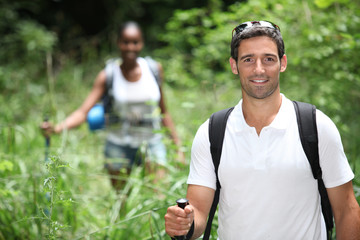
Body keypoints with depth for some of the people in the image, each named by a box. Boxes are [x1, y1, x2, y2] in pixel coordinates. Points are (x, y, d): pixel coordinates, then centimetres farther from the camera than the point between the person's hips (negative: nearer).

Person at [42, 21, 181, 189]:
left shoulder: (154, 69, -2)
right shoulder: (108, 76, -7)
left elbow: (163, 112, 7)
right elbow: (83, 112, -15)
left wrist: (178, 145, 6)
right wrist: (56, 128, -33)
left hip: (152, 143, 1)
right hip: (119, 145, 0)